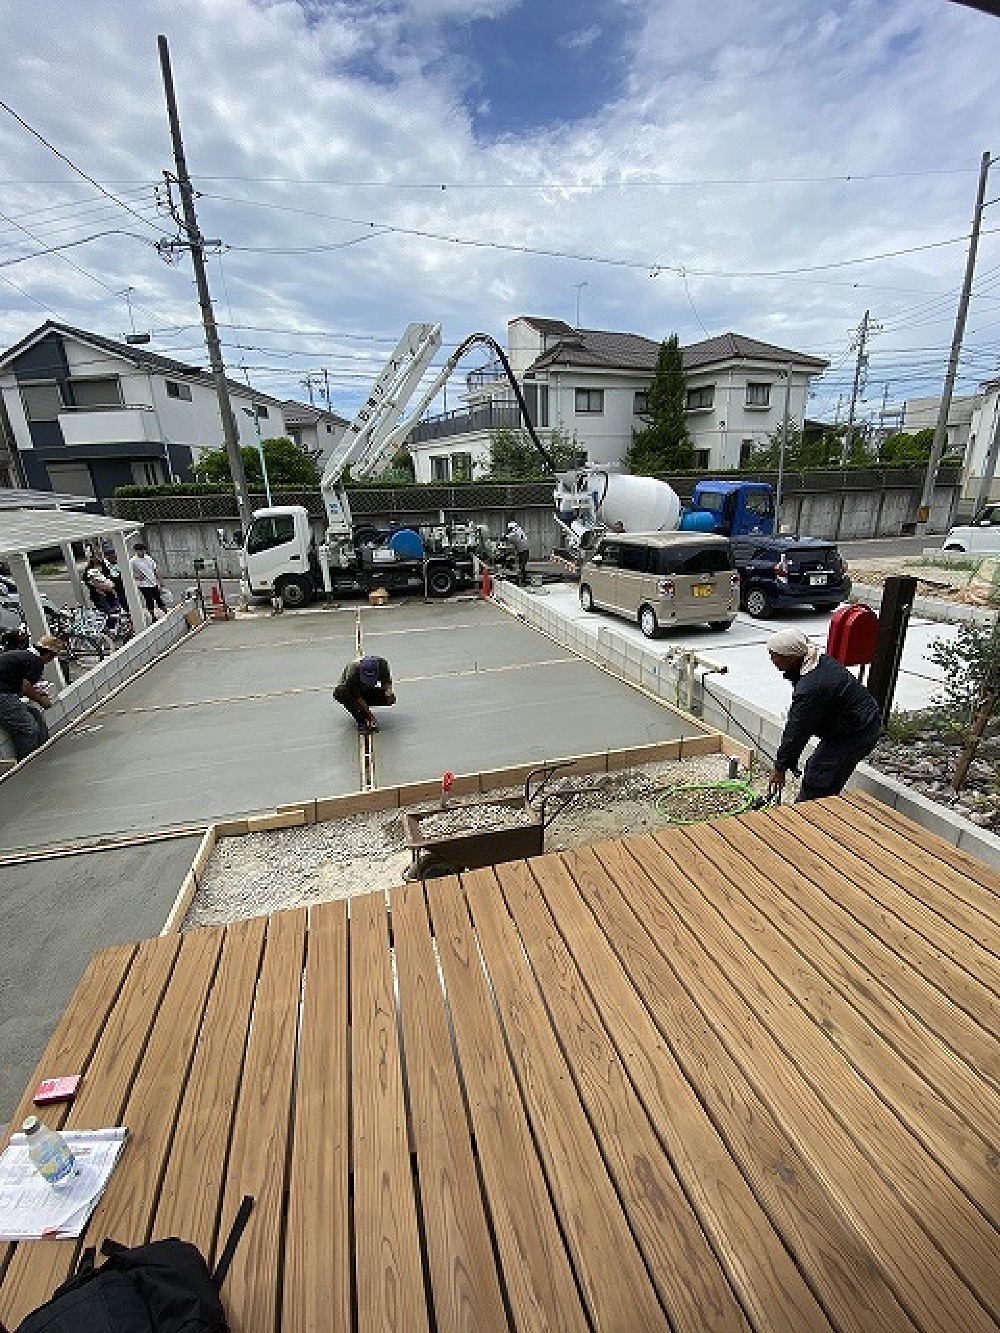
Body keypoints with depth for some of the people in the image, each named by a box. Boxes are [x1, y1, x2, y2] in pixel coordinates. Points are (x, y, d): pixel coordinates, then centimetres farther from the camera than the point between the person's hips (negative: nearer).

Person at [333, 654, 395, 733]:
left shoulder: (382, 664, -28)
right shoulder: (353, 672, -37)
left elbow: (387, 680, -10)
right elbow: (358, 698, -31)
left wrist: (388, 691, -33)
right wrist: (371, 717, -34)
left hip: (369, 690, 3)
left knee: (391, 698, -22)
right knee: (339, 693, -38)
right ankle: (361, 720, -23)